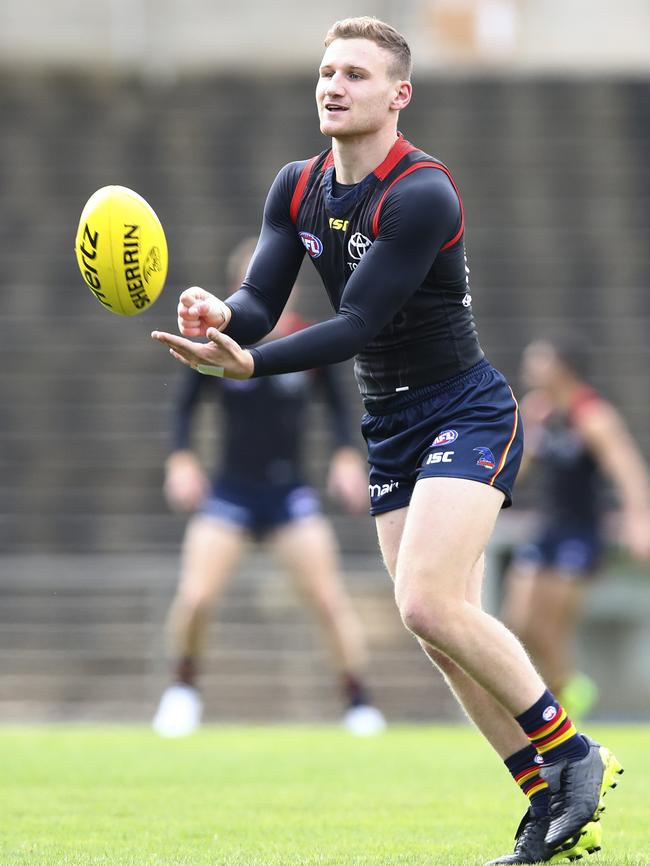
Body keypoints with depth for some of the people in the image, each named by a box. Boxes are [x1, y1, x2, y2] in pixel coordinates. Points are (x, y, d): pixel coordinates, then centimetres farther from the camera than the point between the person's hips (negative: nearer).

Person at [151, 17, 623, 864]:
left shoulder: (421, 193, -21)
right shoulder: (298, 189, 3)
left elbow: (360, 322, -26)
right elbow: (262, 299, -5)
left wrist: (248, 363, -37)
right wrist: (222, 315, -29)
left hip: (468, 413, -8)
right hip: (390, 426, 8)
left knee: (430, 604, -23)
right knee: (446, 631, 3)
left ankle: (573, 754, -8)